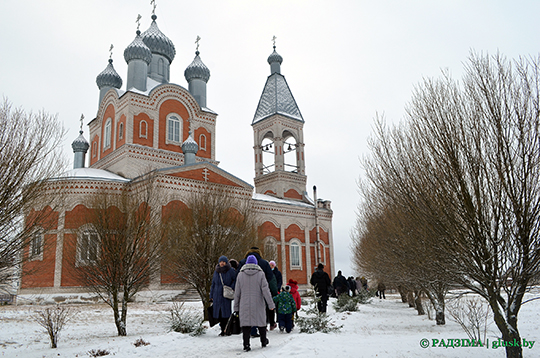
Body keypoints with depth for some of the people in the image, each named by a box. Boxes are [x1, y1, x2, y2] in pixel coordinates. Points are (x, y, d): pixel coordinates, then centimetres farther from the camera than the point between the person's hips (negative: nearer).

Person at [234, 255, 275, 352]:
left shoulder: (240, 274, 2)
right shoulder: (260, 274, -4)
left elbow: (237, 292, 4)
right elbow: (265, 290, -6)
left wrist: (236, 306, 12)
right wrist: (271, 304, -2)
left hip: (244, 305, 1)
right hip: (258, 304, -1)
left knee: (245, 323, 4)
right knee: (261, 321, 14)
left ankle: (246, 344, -2)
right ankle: (264, 341, 27)